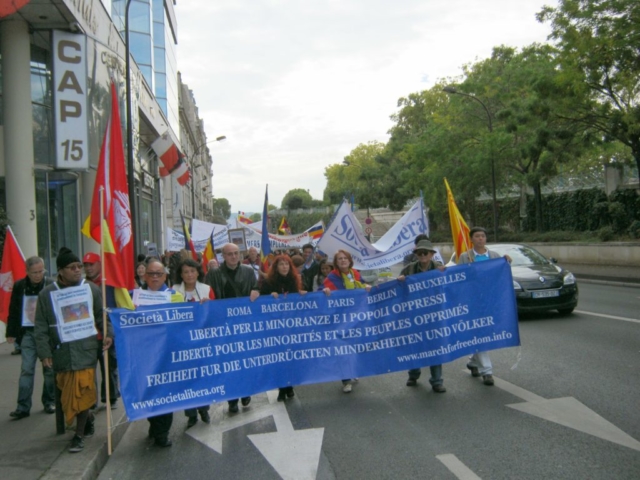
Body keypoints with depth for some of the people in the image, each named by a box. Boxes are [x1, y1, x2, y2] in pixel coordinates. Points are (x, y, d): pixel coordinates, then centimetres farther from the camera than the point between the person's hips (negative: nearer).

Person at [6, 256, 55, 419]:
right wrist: (11, 333, 5)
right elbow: (13, 311, 7)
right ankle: (23, 407, 5)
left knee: (49, 369, 7)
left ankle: (50, 402, 21)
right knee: (26, 370, 1)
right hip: (27, 333, 2)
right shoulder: (19, 286, 1)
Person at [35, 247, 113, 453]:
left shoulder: (91, 289, 1)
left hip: (86, 349, -2)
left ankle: (79, 435, 9)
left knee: (82, 391, -4)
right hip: (61, 352, 2)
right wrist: (44, 352, -3)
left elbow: (102, 315, 8)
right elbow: (41, 327, 3)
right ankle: (88, 418, 35)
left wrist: (107, 334, -7)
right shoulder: (47, 294, 2)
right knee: (68, 393, 10)